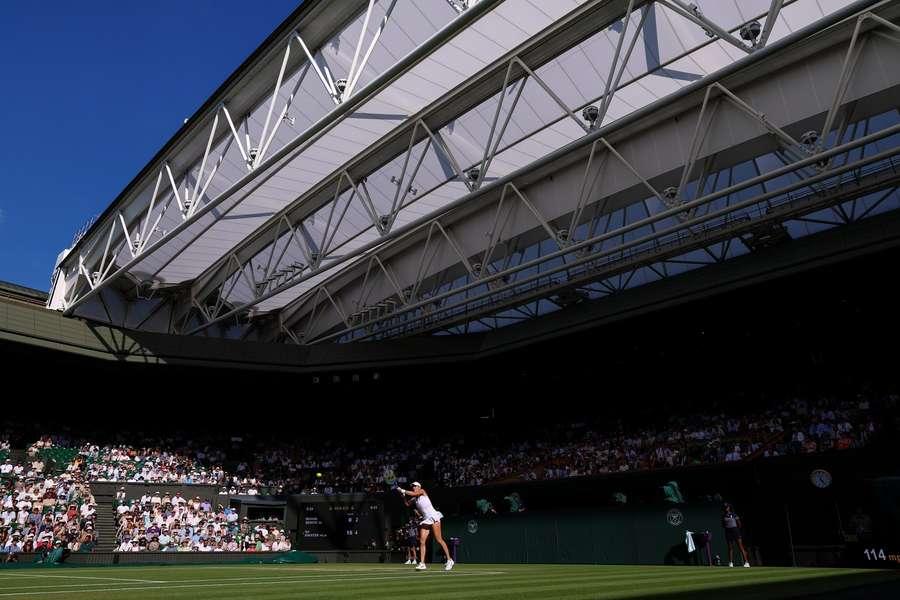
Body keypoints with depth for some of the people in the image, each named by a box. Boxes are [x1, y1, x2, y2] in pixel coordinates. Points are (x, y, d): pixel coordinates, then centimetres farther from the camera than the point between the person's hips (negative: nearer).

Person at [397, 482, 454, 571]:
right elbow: (407, 504, 18)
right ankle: (422, 563, -6)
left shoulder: (422, 491, 1)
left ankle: (449, 560, -5)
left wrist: (402, 490, -5)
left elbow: (413, 493, -13)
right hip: (425, 520, 7)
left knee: (439, 540, -10)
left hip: (433, 517, -7)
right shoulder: (414, 499, 19)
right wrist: (403, 495, 5)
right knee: (421, 541, -6)